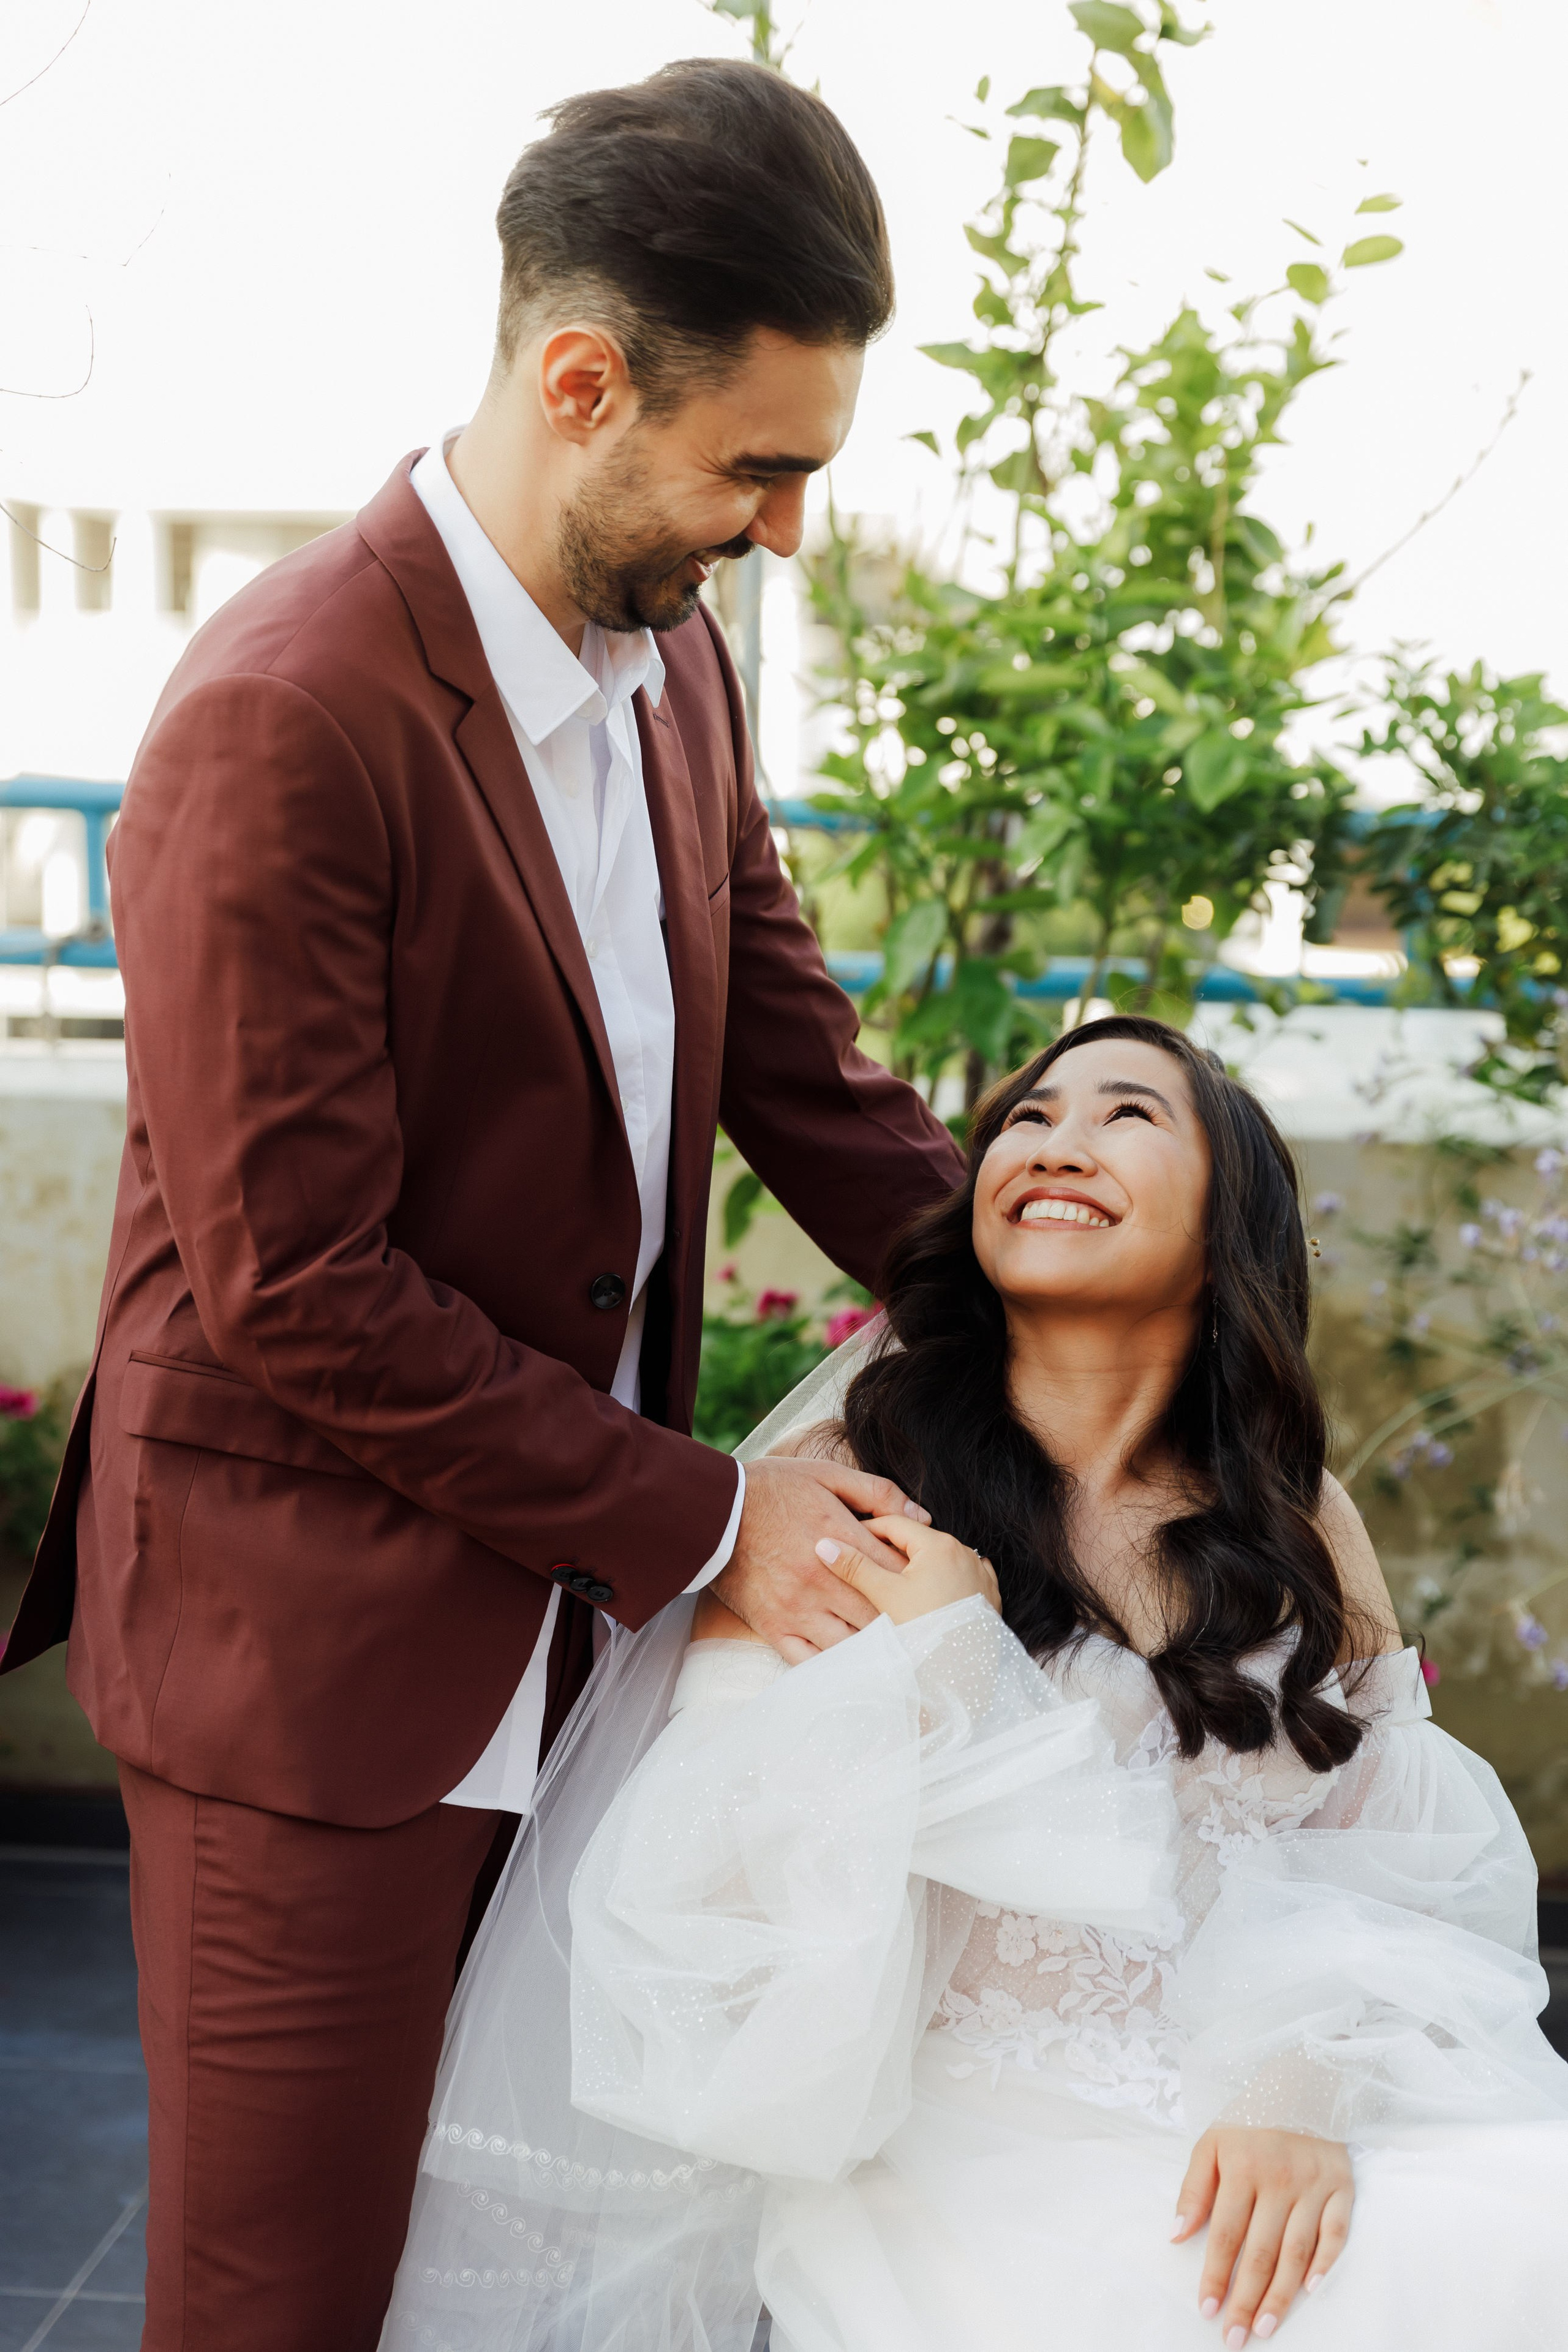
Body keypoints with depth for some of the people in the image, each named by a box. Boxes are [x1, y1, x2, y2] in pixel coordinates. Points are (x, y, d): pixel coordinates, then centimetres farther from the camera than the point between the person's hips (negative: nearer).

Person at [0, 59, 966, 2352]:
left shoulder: (676, 659, 4)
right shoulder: (282, 723, -22)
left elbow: (805, 1066, 9)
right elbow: (298, 1298, -22)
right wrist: (701, 1520, -15)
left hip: (566, 1621, 7)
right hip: (319, 1647, -7)